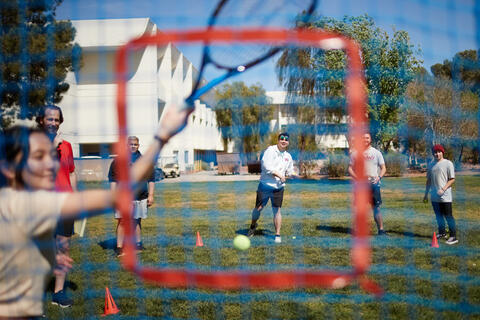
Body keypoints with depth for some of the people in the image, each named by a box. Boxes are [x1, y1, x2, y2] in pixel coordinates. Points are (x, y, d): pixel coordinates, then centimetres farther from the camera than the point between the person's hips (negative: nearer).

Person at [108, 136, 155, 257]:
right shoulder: (118, 161, 3)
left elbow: (151, 179, 11)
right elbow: (113, 179, 3)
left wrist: (150, 195, 5)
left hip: (140, 197, 2)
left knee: (137, 221, 14)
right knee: (122, 222, -7)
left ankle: (138, 243, 25)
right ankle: (119, 247, -5)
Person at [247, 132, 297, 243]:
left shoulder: (288, 156, 13)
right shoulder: (270, 150, -6)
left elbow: (289, 171, 23)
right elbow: (267, 167, -17)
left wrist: (293, 174, 0)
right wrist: (278, 175, -21)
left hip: (278, 187, 4)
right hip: (265, 184, -3)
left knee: (277, 210, -2)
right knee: (258, 208, 2)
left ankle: (277, 235, 6)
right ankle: (253, 226, 30)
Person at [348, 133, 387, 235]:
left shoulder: (376, 153, 8)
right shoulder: (355, 153, 7)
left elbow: (383, 168, 9)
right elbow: (350, 168, 6)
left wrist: (379, 177, -11)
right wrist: (357, 177, -12)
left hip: (373, 183, -1)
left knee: (376, 207, -4)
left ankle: (381, 229, -1)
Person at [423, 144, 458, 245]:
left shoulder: (448, 163, -6)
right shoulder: (431, 165, 12)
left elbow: (452, 179, -9)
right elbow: (429, 180, 18)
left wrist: (443, 189, -19)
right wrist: (426, 194, 17)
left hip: (445, 196, -6)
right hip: (434, 197, 6)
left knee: (448, 216, -6)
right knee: (438, 216, 15)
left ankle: (453, 237, -2)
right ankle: (442, 233, 29)